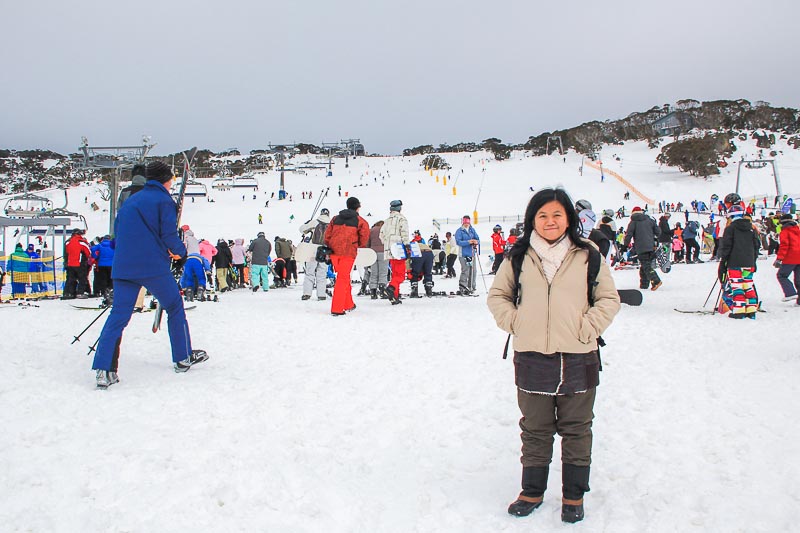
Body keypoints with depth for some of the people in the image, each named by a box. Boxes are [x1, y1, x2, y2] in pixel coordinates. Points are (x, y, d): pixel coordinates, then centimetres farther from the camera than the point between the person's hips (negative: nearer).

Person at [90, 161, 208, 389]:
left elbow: (117, 231, 20)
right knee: (174, 306, 14)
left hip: (122, 266, 5)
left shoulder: (130, 200, 19)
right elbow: (169, 235, -10)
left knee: (118, 315, 3)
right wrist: (180, 251, 10)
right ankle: (183, 358, 22)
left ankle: (104, 369, -9)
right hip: (153, 266, -5)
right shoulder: (164, 200, -2)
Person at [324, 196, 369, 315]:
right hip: (348, 252, -5)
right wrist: (360, 246, 17)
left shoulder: (335, 219, 16)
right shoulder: (360, 221, 3)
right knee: (342, 279, -3)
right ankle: (337, 309, -7)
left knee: (343, 277, 20)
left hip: (334, 251, 5)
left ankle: (348, 304, 30)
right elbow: (365, 235, -1)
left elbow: (327, 234, 13)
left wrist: (329, 247, 22)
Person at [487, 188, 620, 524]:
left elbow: (609, 299, 4)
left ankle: (574, 495, 28)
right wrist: (514, 322, -2)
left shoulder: (587, 255, 0)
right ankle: (532, 490, 30)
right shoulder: (519, 256, 2)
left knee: (576, 430, 12)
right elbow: (497, 295, 12)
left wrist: (587, 328, -6)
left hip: (577, 358, -1)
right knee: (535, 430, 13)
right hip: (532, 358, 1)